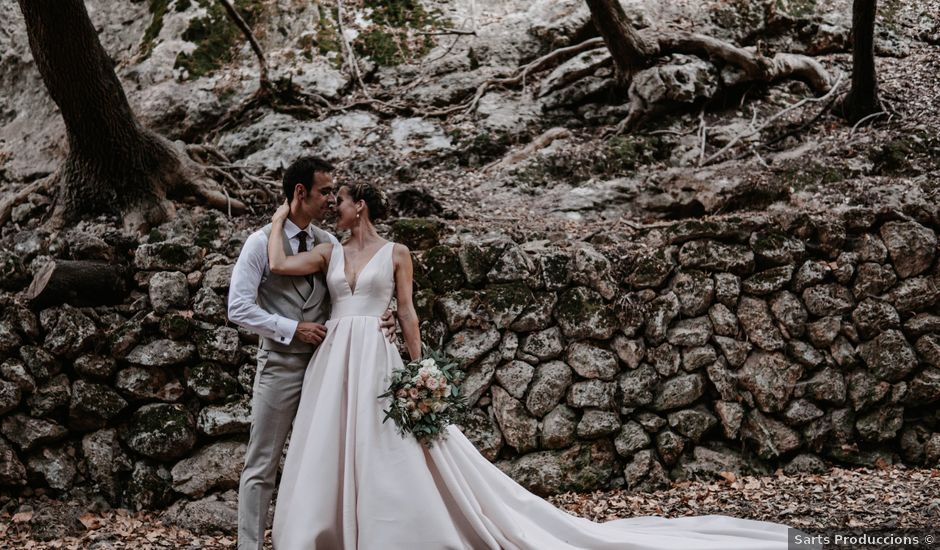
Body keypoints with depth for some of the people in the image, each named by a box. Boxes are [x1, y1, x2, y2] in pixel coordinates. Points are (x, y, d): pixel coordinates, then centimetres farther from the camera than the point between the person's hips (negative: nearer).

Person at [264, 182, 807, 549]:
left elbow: (408, 312, -1)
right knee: (328, 454, 4)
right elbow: (277, 265, 7)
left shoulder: (395, 253, 1)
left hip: (377, 361, -5)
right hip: (333, 364, 5)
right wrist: (280, 218, 15)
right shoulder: (329, 252, 14)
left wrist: (418, 371, -6)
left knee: (387, 454, -5)